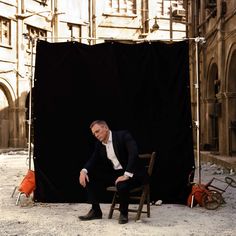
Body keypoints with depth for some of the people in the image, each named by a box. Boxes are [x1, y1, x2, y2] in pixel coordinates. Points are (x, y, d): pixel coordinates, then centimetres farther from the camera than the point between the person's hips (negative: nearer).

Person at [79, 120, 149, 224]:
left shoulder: (123, 135, -15)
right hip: (114, 173, 7)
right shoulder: (99, 144, 6)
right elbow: (93, 160, 8)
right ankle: (96, 211, 4)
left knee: (122, 185, -37)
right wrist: (84, 171, -15)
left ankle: (123, 213, -8)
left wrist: (126, 175, -34)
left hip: (132, 173, -7)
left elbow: (134, 153, -27)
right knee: (89, 177, -6)